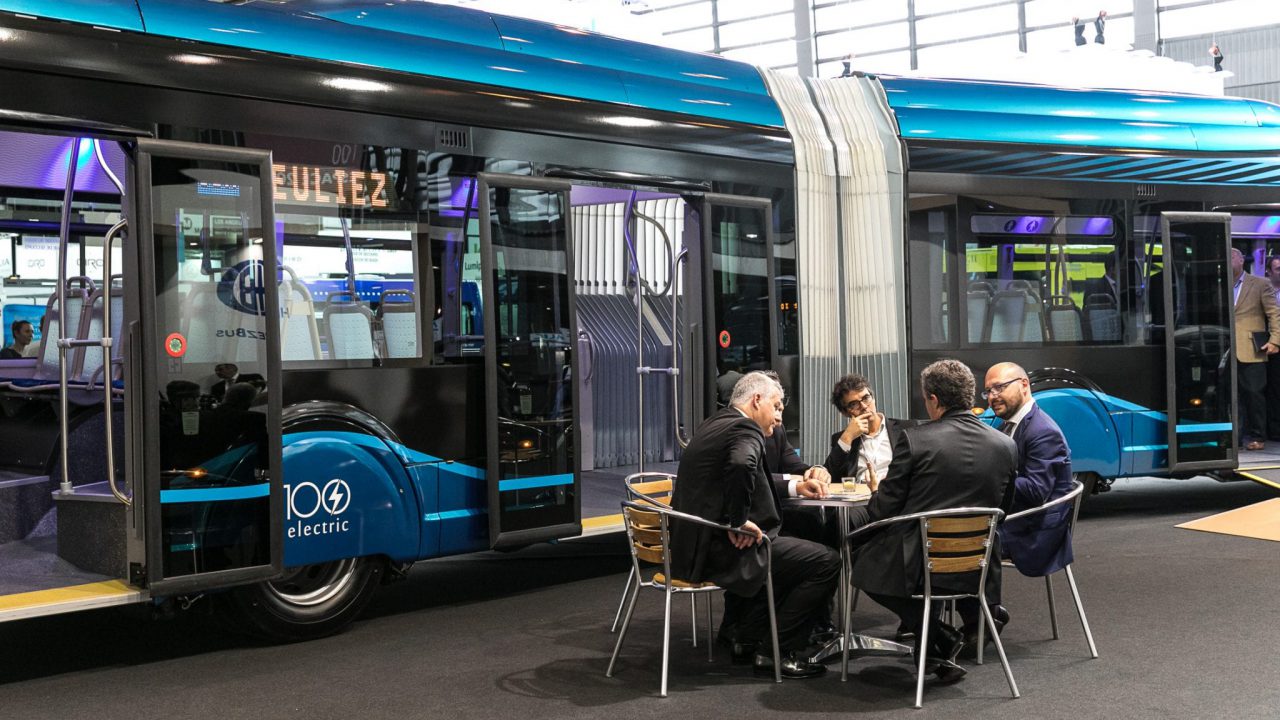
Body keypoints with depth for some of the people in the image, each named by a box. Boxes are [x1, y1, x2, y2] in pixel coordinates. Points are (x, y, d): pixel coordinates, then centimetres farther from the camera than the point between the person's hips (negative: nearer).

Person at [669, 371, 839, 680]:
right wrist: (738, 522, -25)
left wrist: (794, 486, 17)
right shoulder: (745, 429, -14)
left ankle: (747, 637, 31)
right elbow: (741, 466, -37)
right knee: (826, 562, -6)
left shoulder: (715, 424, 16)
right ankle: (778, 653, 1)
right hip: (719, 548, -11)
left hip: (693, 545, 11)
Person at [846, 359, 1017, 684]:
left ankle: (938, 637, 10)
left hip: (919, 565, -5)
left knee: (862, 557, 23)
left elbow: (885, 506, -7)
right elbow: (1002, 507, 11)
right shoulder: (1005, 445, -1)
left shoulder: (915, 439, -13)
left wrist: (859, 518, 15)